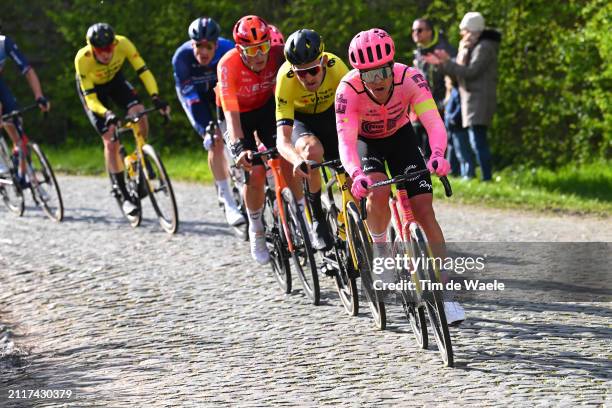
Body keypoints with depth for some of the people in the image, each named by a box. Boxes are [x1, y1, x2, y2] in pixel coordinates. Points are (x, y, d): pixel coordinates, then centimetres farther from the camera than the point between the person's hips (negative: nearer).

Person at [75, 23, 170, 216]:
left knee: (139, 114, -25)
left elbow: (143, 70, -30)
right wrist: (106, 114, -52)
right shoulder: (82, 59, -37)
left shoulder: (123, 44, -33)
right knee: (110, 141, -11)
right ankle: (124, 196, -2)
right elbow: (90, 98, -34)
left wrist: (155, 97, -45)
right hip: (91, 88, -2)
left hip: (115, 79, 2)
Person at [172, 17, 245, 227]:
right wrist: (205, 129, -33)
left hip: (221, 88, 2)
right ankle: (229, 203, -11)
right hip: (195, 93, -2)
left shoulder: (228, 50, -34)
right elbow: (190, 96, -29)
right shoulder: (182, 57, -35)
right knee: (215, 142, -15)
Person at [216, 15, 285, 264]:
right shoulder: (228, 65, -33)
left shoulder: (277, 54, -26)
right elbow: (231, 112, -37)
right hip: (239, 115, -2)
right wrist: (238, 147, -49)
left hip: (267, 107, 2)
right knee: (255, 173, -14)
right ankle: (256, 231, 8)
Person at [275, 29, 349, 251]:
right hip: (300, 118, -2)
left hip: (330, 113, 2)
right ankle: (317, 220, -18)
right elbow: (282, 138, -42)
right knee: (312, 151, -34)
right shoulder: (286, 79, -37)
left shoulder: (335, 66, -33)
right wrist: (297, 160, -63)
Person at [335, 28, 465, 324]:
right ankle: (379, 250, -3)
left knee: (424, 210, -9)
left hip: (400, 137, 1)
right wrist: (356, 174, -59)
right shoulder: (349, 89, -34)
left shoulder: (409, 78, -32)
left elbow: (434, 122, -40)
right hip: (365, 141, -1)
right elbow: (345, 141, -40)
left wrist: (437, 155, -61)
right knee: (378, 190, -31)